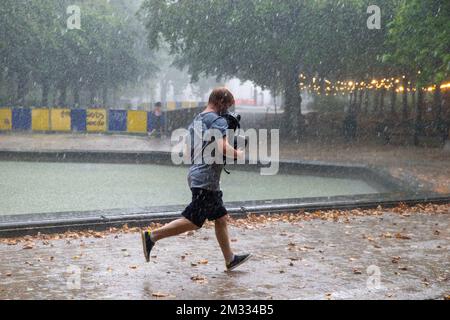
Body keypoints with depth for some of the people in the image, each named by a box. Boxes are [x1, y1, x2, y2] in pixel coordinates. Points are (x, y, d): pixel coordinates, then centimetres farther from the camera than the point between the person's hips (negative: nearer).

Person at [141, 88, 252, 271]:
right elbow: (223, 148, -23)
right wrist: (237, 154, -5)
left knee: (221, 218, 14)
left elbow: (189, 149, 22)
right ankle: (152, 236, -9)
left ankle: (230, 259, 19)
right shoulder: (218, 121, -11)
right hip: (207, 179, -10)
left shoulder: (196, 121, 17)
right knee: (193, 222, -9)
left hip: (196, 173, 10)